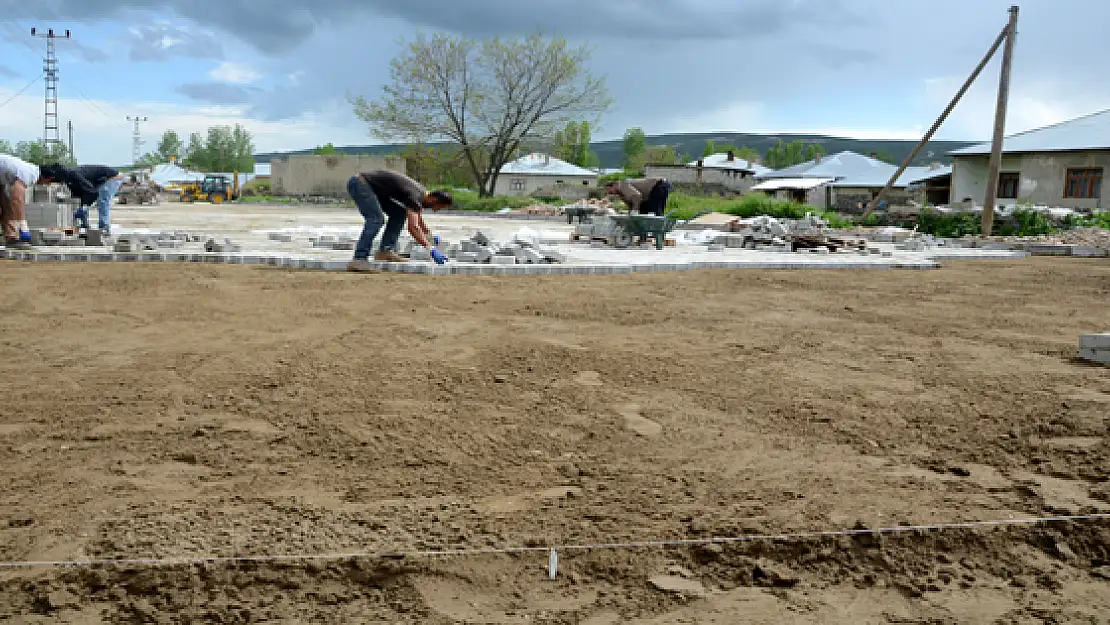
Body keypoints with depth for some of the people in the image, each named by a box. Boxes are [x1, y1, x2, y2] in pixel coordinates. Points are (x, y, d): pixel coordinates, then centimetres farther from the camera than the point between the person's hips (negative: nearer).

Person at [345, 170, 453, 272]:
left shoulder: (422, 193, 6)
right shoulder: (414, 196, -23)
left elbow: (419, 220, 26)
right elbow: (413, 227, -32)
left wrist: (431, 237, 36)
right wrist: (431, 249, -30)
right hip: (360, 184, -10)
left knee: (399, 213, 9)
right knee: (377, 219, -24)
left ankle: (386, 250, 4)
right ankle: (359, 260, -28)